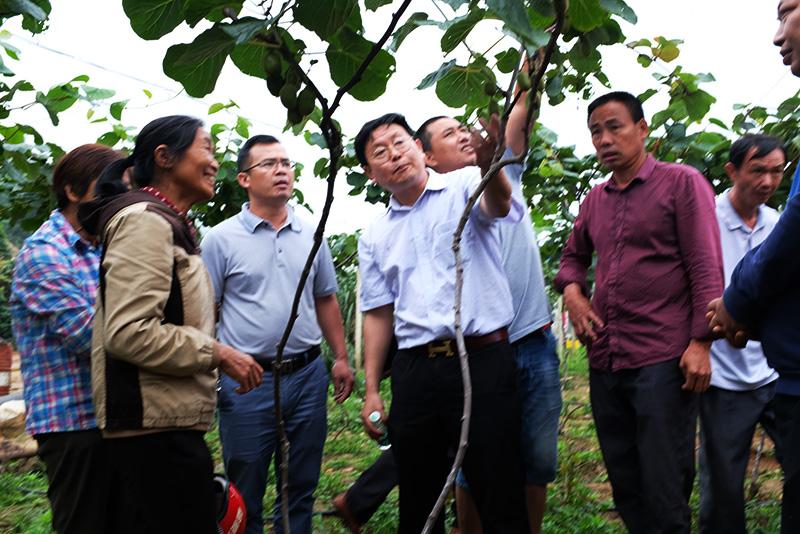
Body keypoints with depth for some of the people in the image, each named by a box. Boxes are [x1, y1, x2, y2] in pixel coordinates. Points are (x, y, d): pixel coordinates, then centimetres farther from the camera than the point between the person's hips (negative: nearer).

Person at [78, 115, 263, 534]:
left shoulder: (167, 224, 20)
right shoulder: (145, 220, -12)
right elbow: (130, 333, -22)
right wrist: (217, 354, -15)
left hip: (164, 425, 11)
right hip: (156, 426, -11)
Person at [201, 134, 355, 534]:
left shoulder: (311, 234, 8)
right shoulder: (221, 239, -4)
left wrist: (341, 359, 11)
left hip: (307, 376, 4)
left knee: (301, 487, 15)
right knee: (245, 495, 8)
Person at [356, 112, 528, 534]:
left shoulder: (465, 189, 2)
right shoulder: (374, 237, 14)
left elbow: (498, 204, -22)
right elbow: (377, 314, 14)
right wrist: (371, 390, 8)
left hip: (481, 360, -4)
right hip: (413, 370, 4)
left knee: (499, 498, 0)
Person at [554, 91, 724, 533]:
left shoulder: (681, 182, -1)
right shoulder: (594, 200, 15)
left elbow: (706, 267, -7)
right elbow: (573, 255, 29)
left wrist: (700, 341, -14)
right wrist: (572, 290, 7)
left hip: (662, 361, -6)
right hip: (604, 360, 6)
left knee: (664, 487, -2)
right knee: (624, 483, 13)